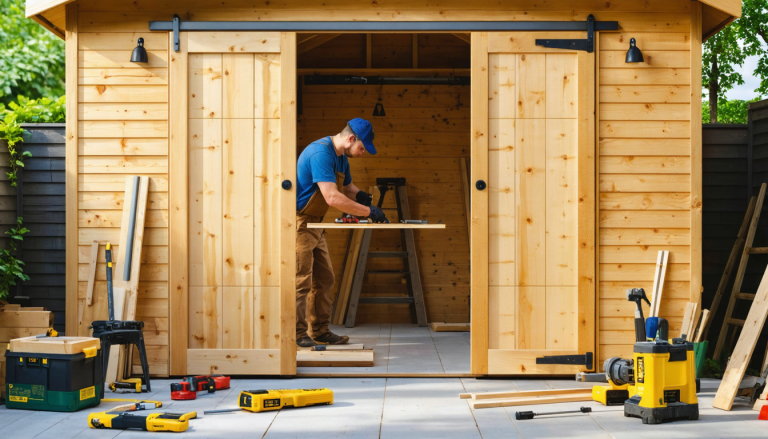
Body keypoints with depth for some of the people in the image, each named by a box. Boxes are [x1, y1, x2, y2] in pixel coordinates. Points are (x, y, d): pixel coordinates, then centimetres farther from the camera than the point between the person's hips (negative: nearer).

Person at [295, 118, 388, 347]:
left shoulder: (341, 157, 9)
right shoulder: (321, 153, -23)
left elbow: (347, 187, 23)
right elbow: (333, 197, -31)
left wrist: (361, 196, -2)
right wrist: (368, 212, -26)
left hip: (314, 225, 10)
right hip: (299, 223, -10)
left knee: (324, 279, 11)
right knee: (301, 281, -7)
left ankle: (321, 331, 17)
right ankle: (298, 334, -1)